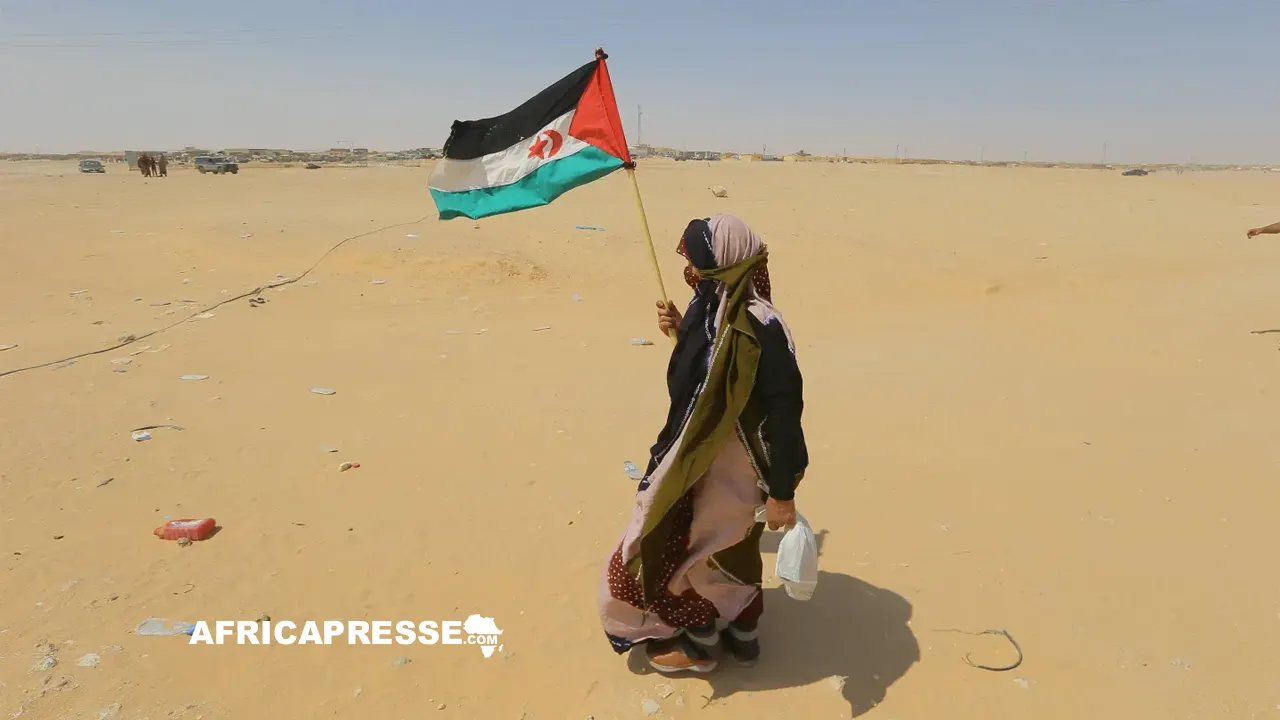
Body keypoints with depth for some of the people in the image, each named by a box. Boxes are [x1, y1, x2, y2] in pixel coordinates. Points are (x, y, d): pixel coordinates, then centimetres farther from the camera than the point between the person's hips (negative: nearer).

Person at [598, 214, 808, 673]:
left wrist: (782, 491, -22)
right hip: (698, 454, 9)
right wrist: (682, 332, 0)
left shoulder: (759, 327, -29)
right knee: (729, 545, 24)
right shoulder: (714, 307, -1)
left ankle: (698, 640, 31)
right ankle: (739, 632, 46)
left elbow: (785, 410, -26)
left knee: (669, 549, 8)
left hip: (726, 467, -9)